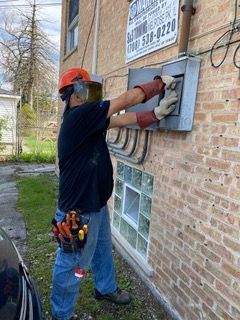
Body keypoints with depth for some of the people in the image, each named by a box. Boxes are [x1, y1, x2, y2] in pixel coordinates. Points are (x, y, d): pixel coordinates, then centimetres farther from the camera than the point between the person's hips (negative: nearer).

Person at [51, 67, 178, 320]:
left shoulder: (85, 119, 6)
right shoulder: (79, 115, -23)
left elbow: (122, 120, 7)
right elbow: (126, 100, -20)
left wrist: (157, 113, 0)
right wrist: (160, 83, -7)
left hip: (95, 203, 10)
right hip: (78, 210, -10)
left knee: (103, 250, 27)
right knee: (71, 265, 10)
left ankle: (106, 289, 50)